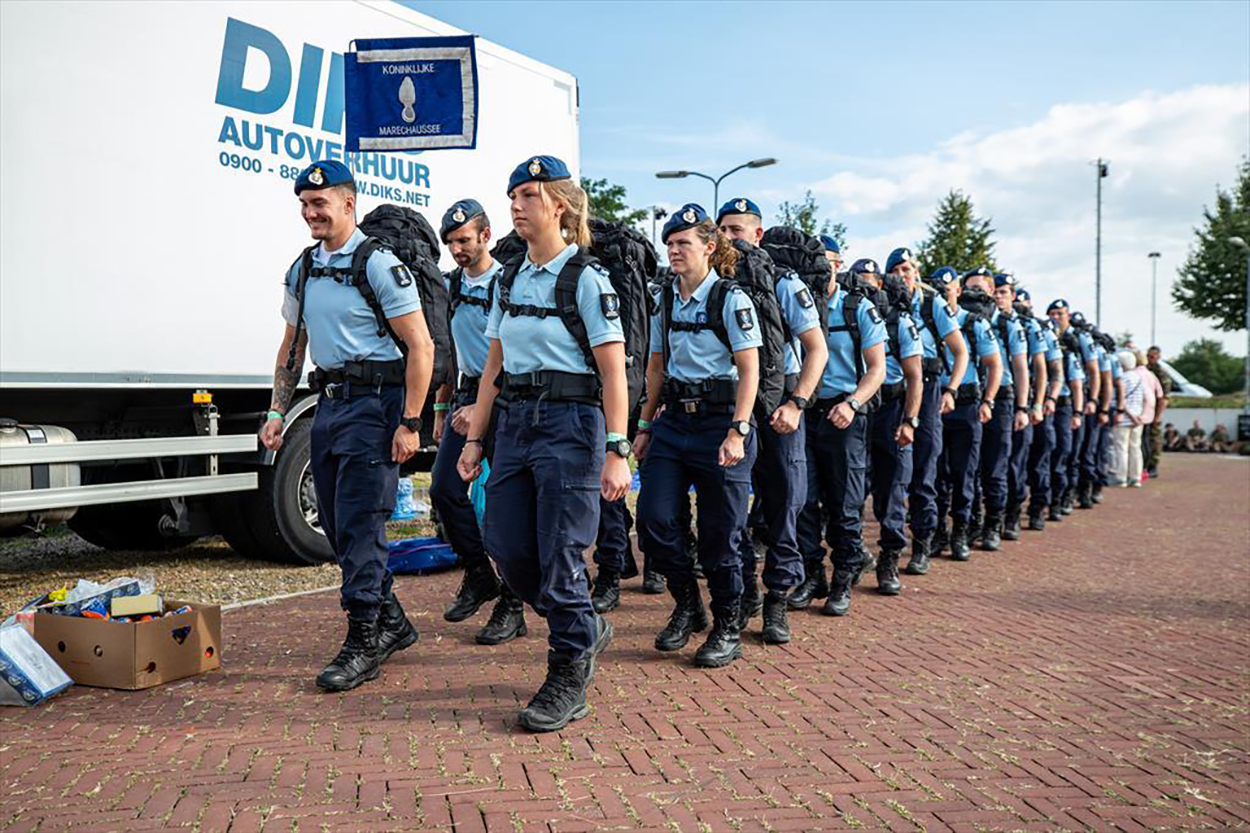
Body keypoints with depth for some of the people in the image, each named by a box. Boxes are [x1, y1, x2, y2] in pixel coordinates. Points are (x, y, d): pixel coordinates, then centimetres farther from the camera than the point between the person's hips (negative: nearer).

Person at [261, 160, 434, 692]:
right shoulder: (303, 269, 14)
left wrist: (409, 423, -18)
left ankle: (363, 644, 2)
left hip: (374, 401, -8)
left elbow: (420, 347, -13)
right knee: (336, 524, 11)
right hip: (329, 402, 8)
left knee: (359, 523, -8)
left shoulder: (378, 264, -9)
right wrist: (277, 412, 15)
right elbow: (292, 346, 22)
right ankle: (392, 622, 26)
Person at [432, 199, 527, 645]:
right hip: (466, 397, 7)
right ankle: (478, 575, 22)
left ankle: (511, 607, 6)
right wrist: (441, 409, 17)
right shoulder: (449, 285, 13)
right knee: (444, 490, 1)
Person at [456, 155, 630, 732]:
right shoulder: (508, 279, 13)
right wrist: (474, 437, 12)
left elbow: (613, 374, -10)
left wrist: (616, 452, -17)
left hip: (570, 423, -7)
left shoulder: (586, 278, -6)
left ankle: (568, 682, 12)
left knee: (560, 556, -4)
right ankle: (586, 631, 28)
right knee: (506, 547, 4)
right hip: (515, 421, 7)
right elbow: (494, 365, 16)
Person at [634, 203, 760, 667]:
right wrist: (646, 425, 14)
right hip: (674, 420, 5)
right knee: (653, 518, -4)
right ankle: (687, 606, 19)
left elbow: (749, 372, -11)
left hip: (720, 421, -5)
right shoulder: (665, 300, 11)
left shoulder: (731, 299, -6)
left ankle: (728, 629, 18)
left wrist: (737, 433, -19)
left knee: (720, 533, 1)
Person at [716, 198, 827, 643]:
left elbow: (817, 349, -5)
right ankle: (745, 593, 19)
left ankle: (777, 599, 13)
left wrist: (796, 404, -16)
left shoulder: (784, 284, -2)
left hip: (777, 408, -3)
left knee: (783, 506, 2)